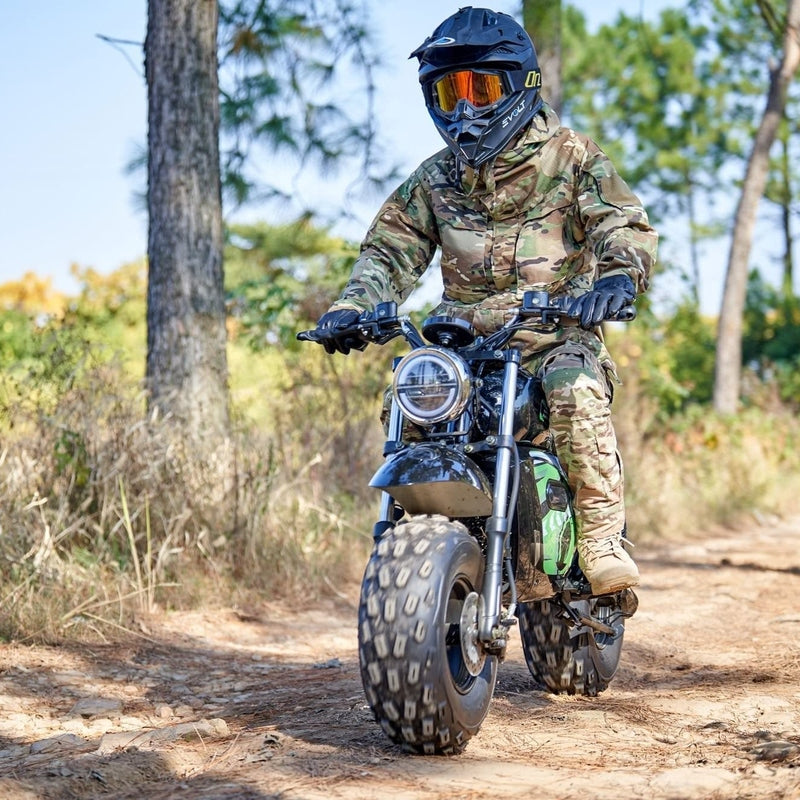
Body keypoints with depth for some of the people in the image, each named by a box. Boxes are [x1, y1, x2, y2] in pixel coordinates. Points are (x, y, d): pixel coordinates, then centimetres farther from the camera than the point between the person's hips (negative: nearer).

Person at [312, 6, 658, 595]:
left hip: (556, 331, -4)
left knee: (577, 390, -34)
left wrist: (618, 278, -33)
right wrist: (351, 307, -6)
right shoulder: (435, 178, 15)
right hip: (464, 339, 4)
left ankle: (602, 535, -24)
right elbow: (391, 249, 14)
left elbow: (627, 225, -9)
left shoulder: (572, 158, 3)